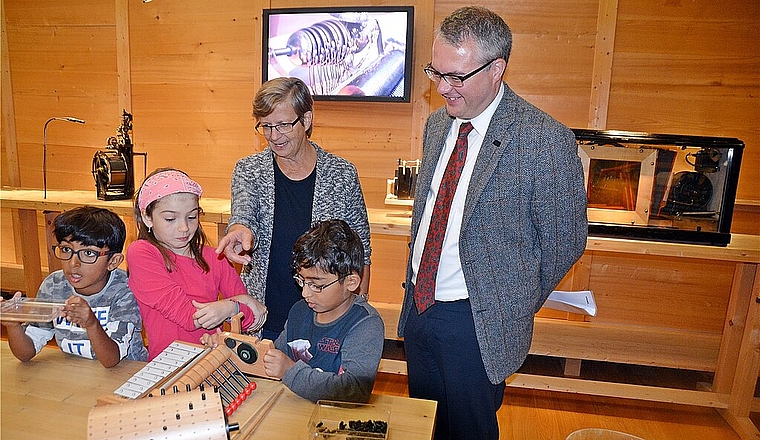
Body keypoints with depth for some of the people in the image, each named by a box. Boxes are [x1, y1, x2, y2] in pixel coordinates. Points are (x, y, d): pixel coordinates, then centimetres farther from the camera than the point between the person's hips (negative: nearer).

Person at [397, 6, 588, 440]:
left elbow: (566, 239, -10)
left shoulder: (545, 139, -19)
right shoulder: (437, 124, 3)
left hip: (479, 322, -6)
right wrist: (418, 288, 10)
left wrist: (519, 305, 1)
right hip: (418, 306, 7)